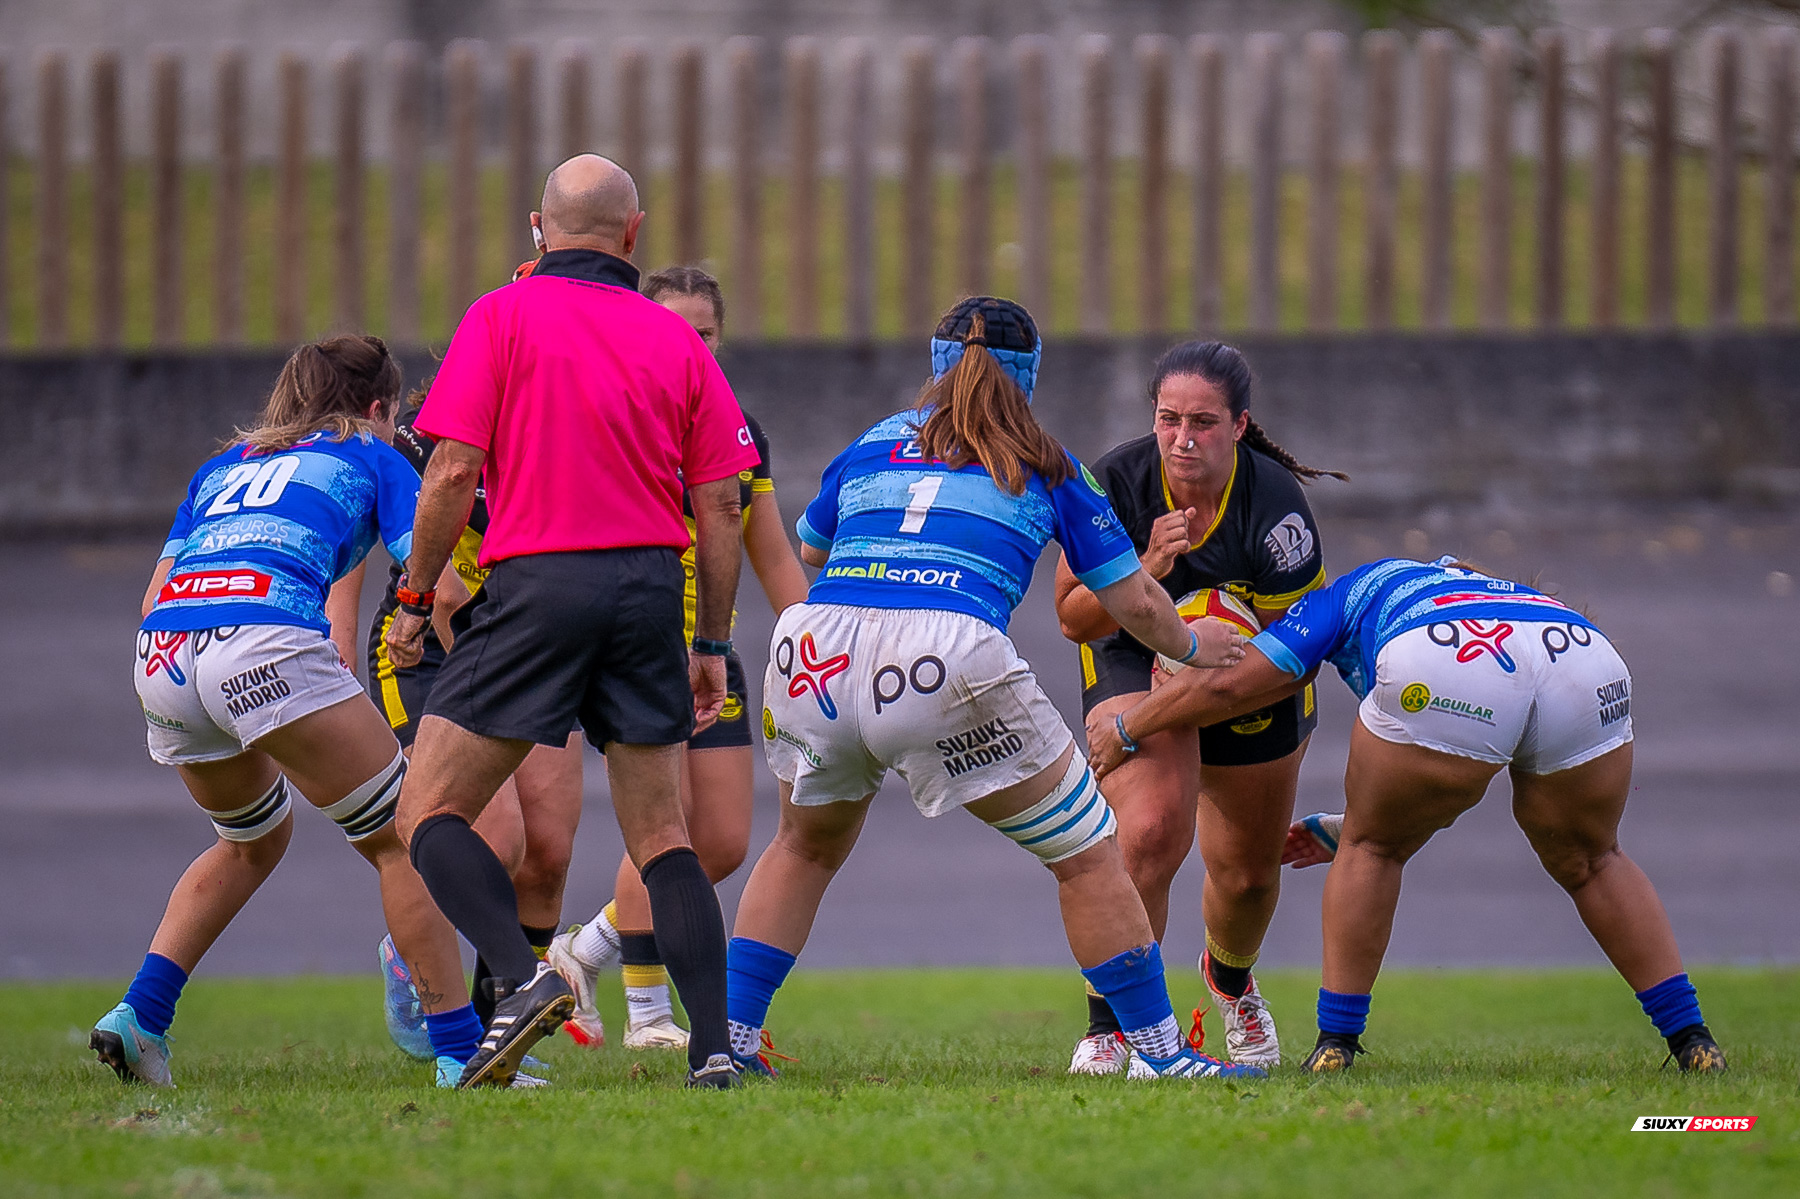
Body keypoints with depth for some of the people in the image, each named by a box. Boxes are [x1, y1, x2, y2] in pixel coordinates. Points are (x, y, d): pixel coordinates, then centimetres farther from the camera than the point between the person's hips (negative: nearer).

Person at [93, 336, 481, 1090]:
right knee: (399, 838, 6)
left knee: (255, 837, 30)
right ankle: (459, 1050, -1)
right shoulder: (374, 458, 20)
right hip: (266, 643, -6)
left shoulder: (226, 464, 33)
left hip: (161, 657, 6)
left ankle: (140, 1014, 17)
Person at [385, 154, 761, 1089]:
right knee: (659, 833, 11)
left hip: (538, 584, -4)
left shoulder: (501, 317, 0)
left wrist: (414, 600, 3)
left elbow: (453, 470, -7)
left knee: (428, 811, 2)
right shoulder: (675, 339, 11)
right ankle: (712, 1044, 0)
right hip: (652, 589, 4)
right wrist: (711, 645, 16)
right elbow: (721, 503, 9)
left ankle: (522, 979, -21)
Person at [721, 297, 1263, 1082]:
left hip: (813, 642, 4)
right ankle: (1159, 1050, 9)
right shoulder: (1046, 466, 19)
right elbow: (1135, 603, 23)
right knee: (1087, 856, 11)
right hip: (950, 654, -4)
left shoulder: (876, 444, 26)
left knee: (807, 847, 30)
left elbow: (809, 547, 43)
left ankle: (730, 1034, 22)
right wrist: (1192, 646, 43)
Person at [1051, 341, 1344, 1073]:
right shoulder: (1117, 483, -27)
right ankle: (1109, 1025, -13)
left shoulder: (1276, 505, -30)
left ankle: (1230, 980, 48)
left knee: (1249, 872, 12)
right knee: (1150, 834, -25)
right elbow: (1073, 618, -20)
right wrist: (1148, 567, -37)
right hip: (1134, 663, -1)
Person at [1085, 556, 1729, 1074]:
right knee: (1589, 862, 28)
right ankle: (1692, 1040, 21)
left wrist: (1124, 731, 41)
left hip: (1445, 676, -4)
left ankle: (1337, 1044, 19)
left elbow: (1228, 685, 26)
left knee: (1371, 848, 22)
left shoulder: (1344, 597, 34)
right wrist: (1344, 829, 60)